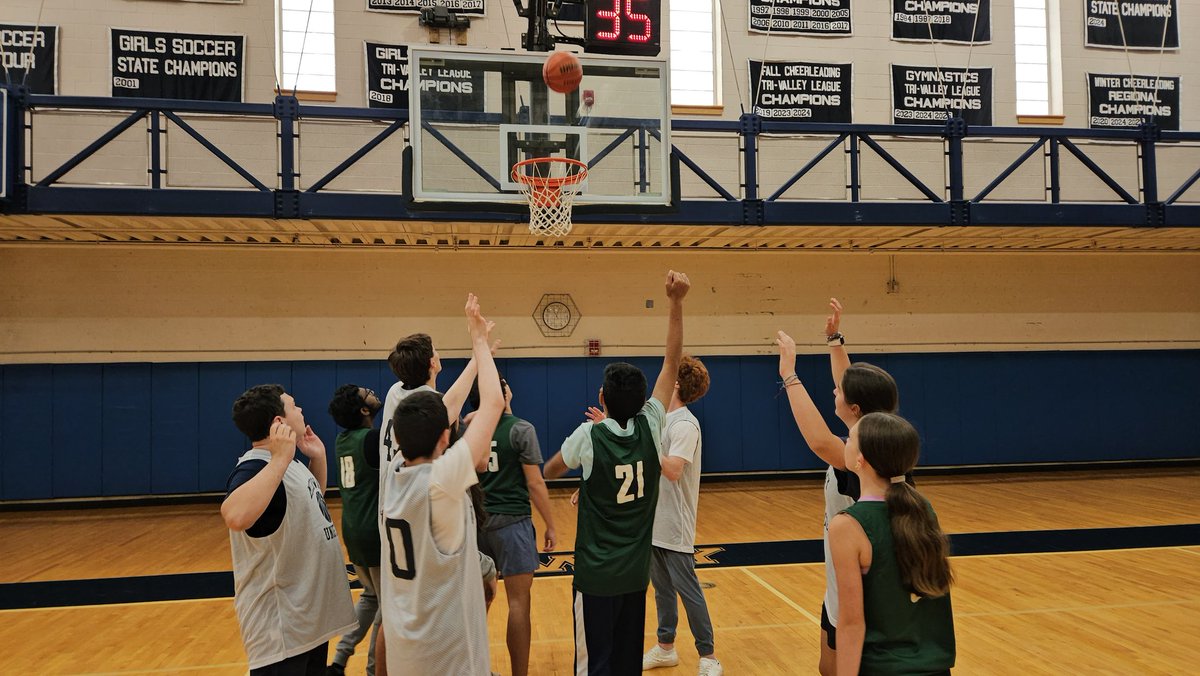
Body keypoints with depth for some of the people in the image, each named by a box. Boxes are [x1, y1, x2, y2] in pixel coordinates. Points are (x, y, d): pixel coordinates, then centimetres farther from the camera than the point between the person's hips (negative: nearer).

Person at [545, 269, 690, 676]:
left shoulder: (588, 436, -14)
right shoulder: (650, 428, -7)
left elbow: (549, 472, 5)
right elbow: (672, 361, -3)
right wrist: (676, 302, -6)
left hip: (596, 574, -4)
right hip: (637, 572, 4)